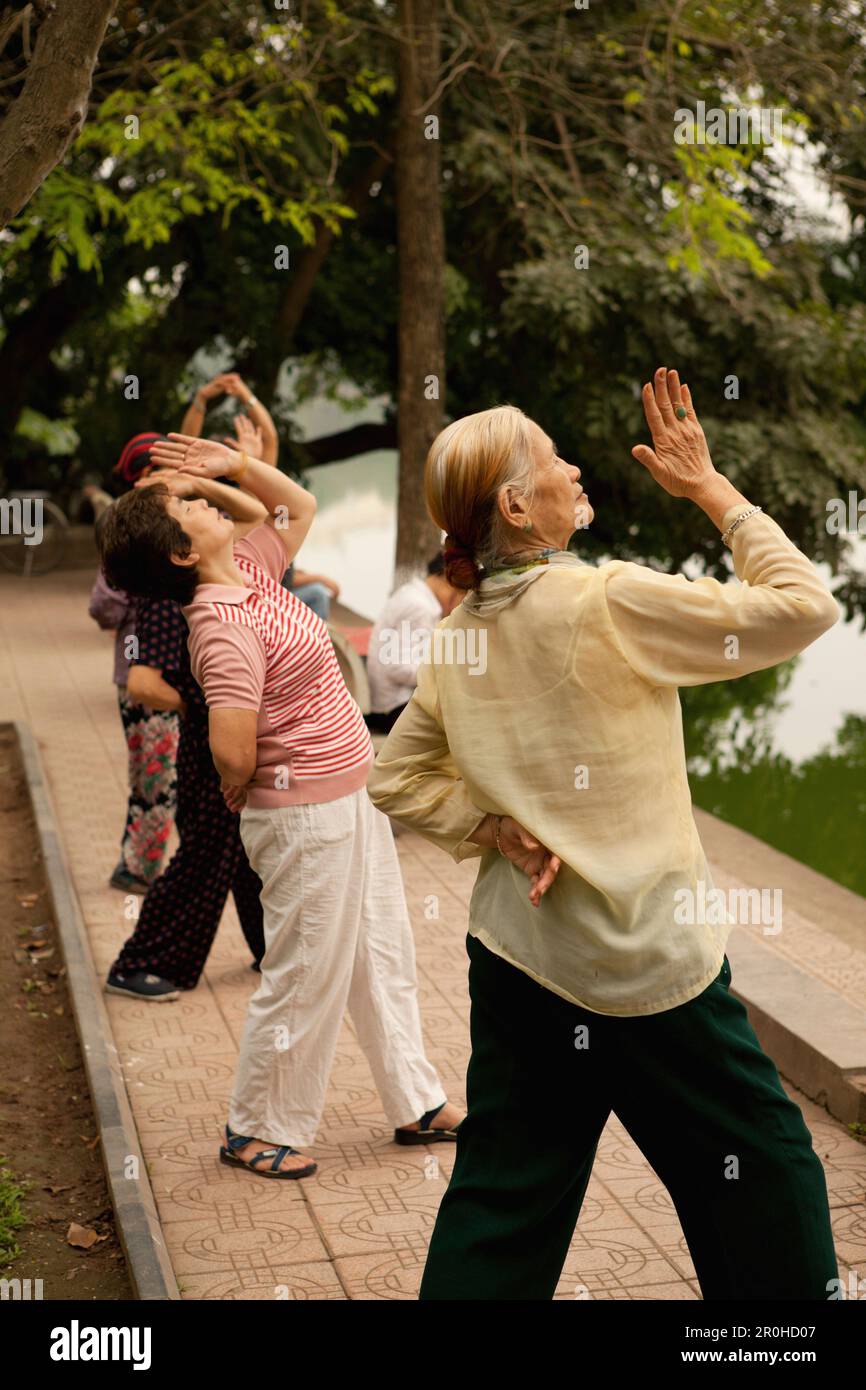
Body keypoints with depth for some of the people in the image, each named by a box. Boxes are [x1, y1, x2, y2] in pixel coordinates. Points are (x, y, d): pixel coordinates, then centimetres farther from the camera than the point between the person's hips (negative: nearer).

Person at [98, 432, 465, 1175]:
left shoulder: (250, 569, 4)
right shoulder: (224, 625, -23)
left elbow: (301, 505, 20)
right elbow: (232, 749, -30)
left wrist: (237, 462, 5)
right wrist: (245, 789, -8)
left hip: (353, 799, 9)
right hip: (308, 816, -9)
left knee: (384, 957, 18)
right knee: (306, 976, 4)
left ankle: (418, 1105, 32)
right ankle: (257, 1130, 21)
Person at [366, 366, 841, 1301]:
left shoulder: (458, 636, 4)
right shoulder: (609, 603, -17)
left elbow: (398, 781, 13)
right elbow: (802, 608, -14)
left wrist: (496, 831, 2)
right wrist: (710, 489, -7)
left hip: (515, 951, 7)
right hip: (645, 964, -7)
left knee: (504, 1191, 16)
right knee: (760, 1179, 11)